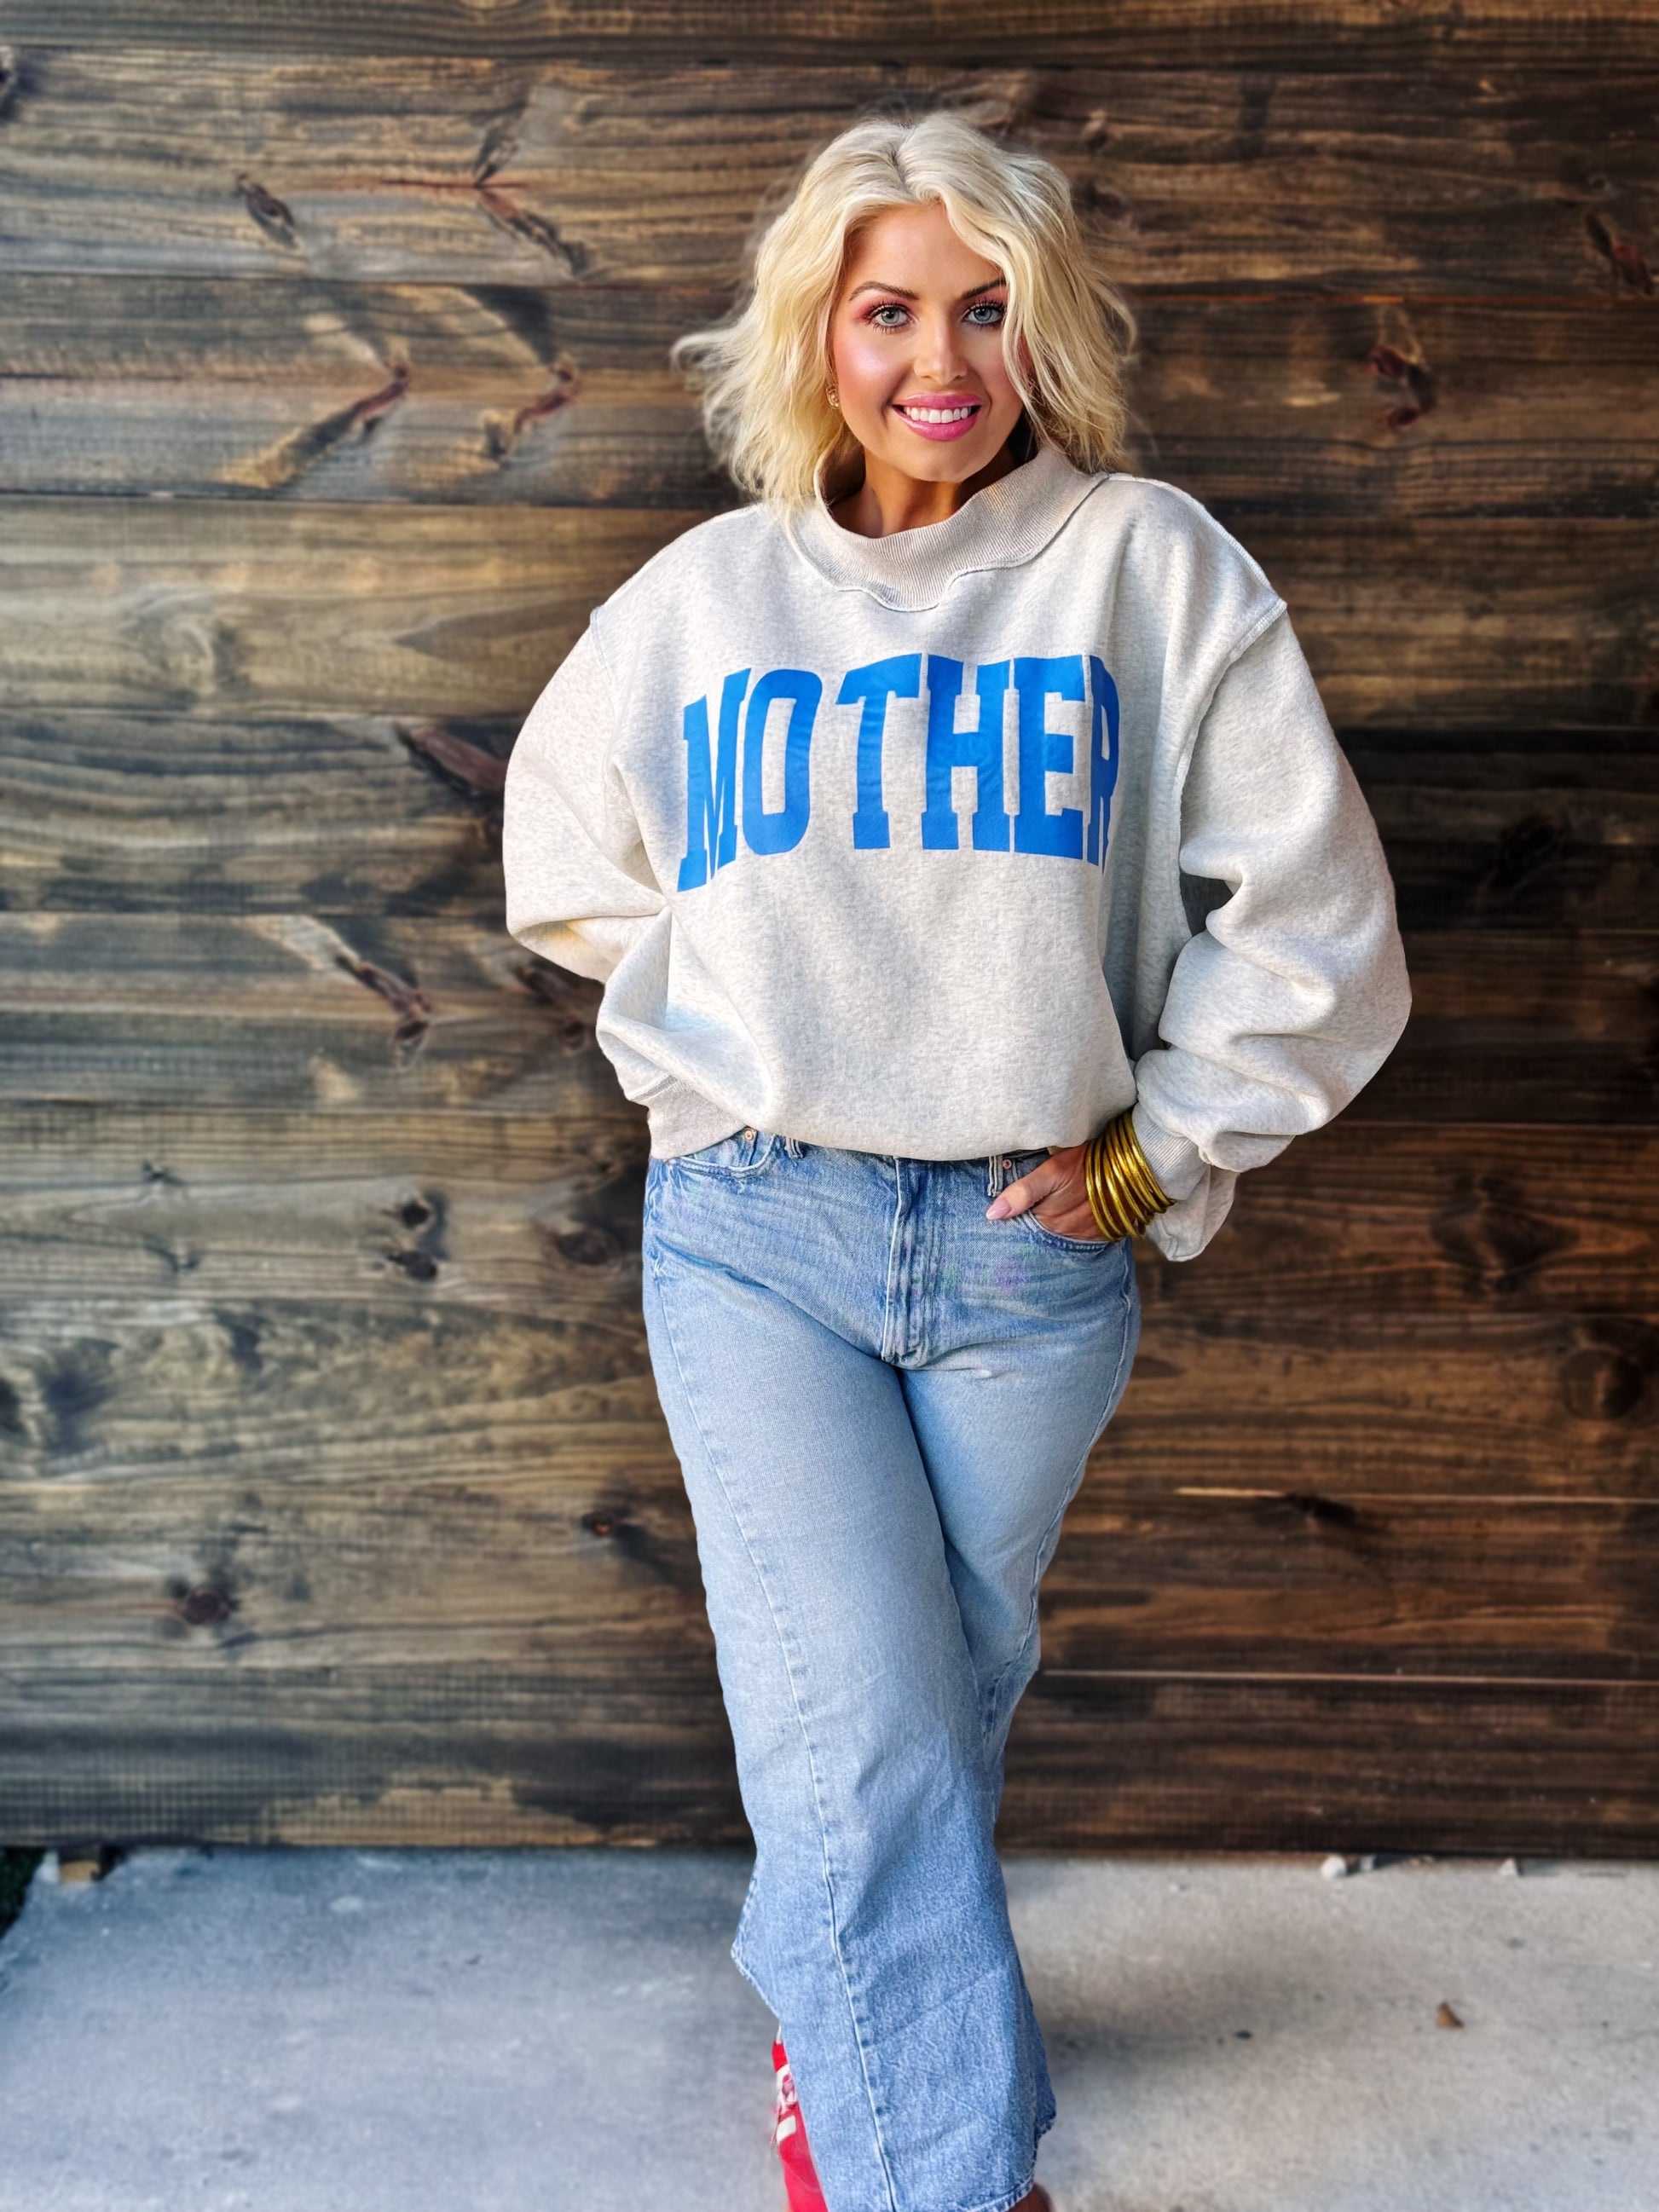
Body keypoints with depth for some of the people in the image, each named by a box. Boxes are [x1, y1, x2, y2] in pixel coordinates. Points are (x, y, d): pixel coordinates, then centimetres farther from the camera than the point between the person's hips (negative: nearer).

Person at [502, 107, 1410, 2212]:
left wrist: (1159, 1147, 0)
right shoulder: (703, 594, 5)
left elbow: (1307, 909, 1)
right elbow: (568, 866, 21)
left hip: (1032, 1248, 0)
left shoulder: (1150, 563, 0)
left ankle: (844, 2039, 43)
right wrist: (712, 1062, 10)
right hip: (755, 1232, 0)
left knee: (936, 1709, 16)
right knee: (861, 1736, -9)